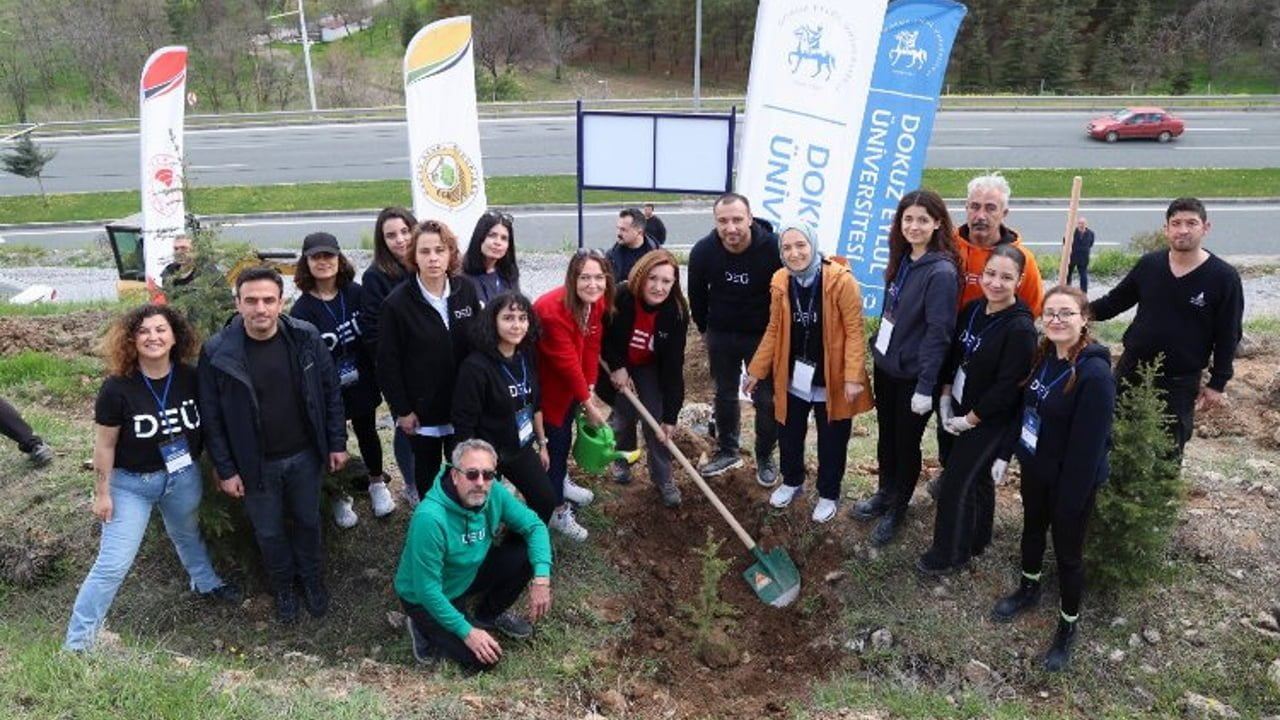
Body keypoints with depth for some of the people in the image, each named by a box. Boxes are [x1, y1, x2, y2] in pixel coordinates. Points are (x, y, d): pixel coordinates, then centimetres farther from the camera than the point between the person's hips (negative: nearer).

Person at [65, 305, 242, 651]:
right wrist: (102, 493, -8)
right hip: (131, 483, -4)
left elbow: (205, 425, 1)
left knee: (188, 535, 29)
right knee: (113, 564, -4)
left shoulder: (189, 378, -12)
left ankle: (206, 583, 56)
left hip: (183, 476, 4)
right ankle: (76, 644, 9)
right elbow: (105, 444, -13)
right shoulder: (118, 388, -22)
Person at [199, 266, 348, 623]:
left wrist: (337, 442, 0)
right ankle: (282, 584, 44)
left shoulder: (306, 338, -13)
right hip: (256, 464, -1)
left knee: (308, 521, 21)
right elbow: (212, 417, -9)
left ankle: (312, 577, 46)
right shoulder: (217, 352, -18)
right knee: (269, 531, 18)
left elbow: (331, 392, -2)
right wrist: (225, 469, -7)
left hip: (304, 456, 1)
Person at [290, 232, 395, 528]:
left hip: (362, 383, 2)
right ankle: (339, 496, 33)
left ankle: (376, 482, 42)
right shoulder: (302, 310, -14)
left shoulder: (355, 293, -7)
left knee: (366, 432, 20)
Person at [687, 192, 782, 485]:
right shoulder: (702, 251, -16)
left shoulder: (774, 248, -26)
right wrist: (704, 329, 11)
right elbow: (697, 295, 2)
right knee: (724, 394, 15)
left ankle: (765, 457, 26)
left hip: (764, 336, -2)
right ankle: (727, 451, 34)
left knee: (766, 399, 5)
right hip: (721, 335, 3)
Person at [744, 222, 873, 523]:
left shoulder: (841, 280, -19)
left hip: (831, 379, -4)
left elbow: (854, 331, -17)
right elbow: (774, 330, 6)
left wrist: (853, 376, -23)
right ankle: (792, 482, 46)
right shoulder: (780, 282, -3)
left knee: (831, 442, 13)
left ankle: (829, 495, 36)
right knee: (788, 435, 20)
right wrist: (757, 370, 7)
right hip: (792, 377, 4)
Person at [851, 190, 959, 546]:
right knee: (886, 436, 21)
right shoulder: (903, 260, 3)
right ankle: (884, 493, 41)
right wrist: (879, 349, 14)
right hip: (886, 365, 7)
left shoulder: (941, 272, -21)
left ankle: (896, 510, 29)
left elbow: (938, 333, -21)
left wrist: (925, 386, -20)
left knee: (906, 443, 11)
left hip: (913, 375, -7)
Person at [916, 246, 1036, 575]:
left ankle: (951, 553, 20)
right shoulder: (973, 309, -1)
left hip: (989, 421, -7)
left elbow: (1007, 388, -23)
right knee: (976, 476, 22)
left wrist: (969, 420, -16)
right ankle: (977, 539, 40)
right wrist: (946, 399, 2)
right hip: (959, 410, 7)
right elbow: (954, 353, 8)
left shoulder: (1020, 329, -24)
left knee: (956, 484, 1)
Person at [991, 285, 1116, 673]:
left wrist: (1071, 498, -22)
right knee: (1032, 529, 26)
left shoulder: (1095, 373, -27)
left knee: (1067, 552, 10)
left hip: (1070, 479, -7)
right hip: (1034, 467, 7)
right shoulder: (1043, 355, -2)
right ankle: (1029, 589, 51)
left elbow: (1089, 444, -25)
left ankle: (1069, 625, 31)